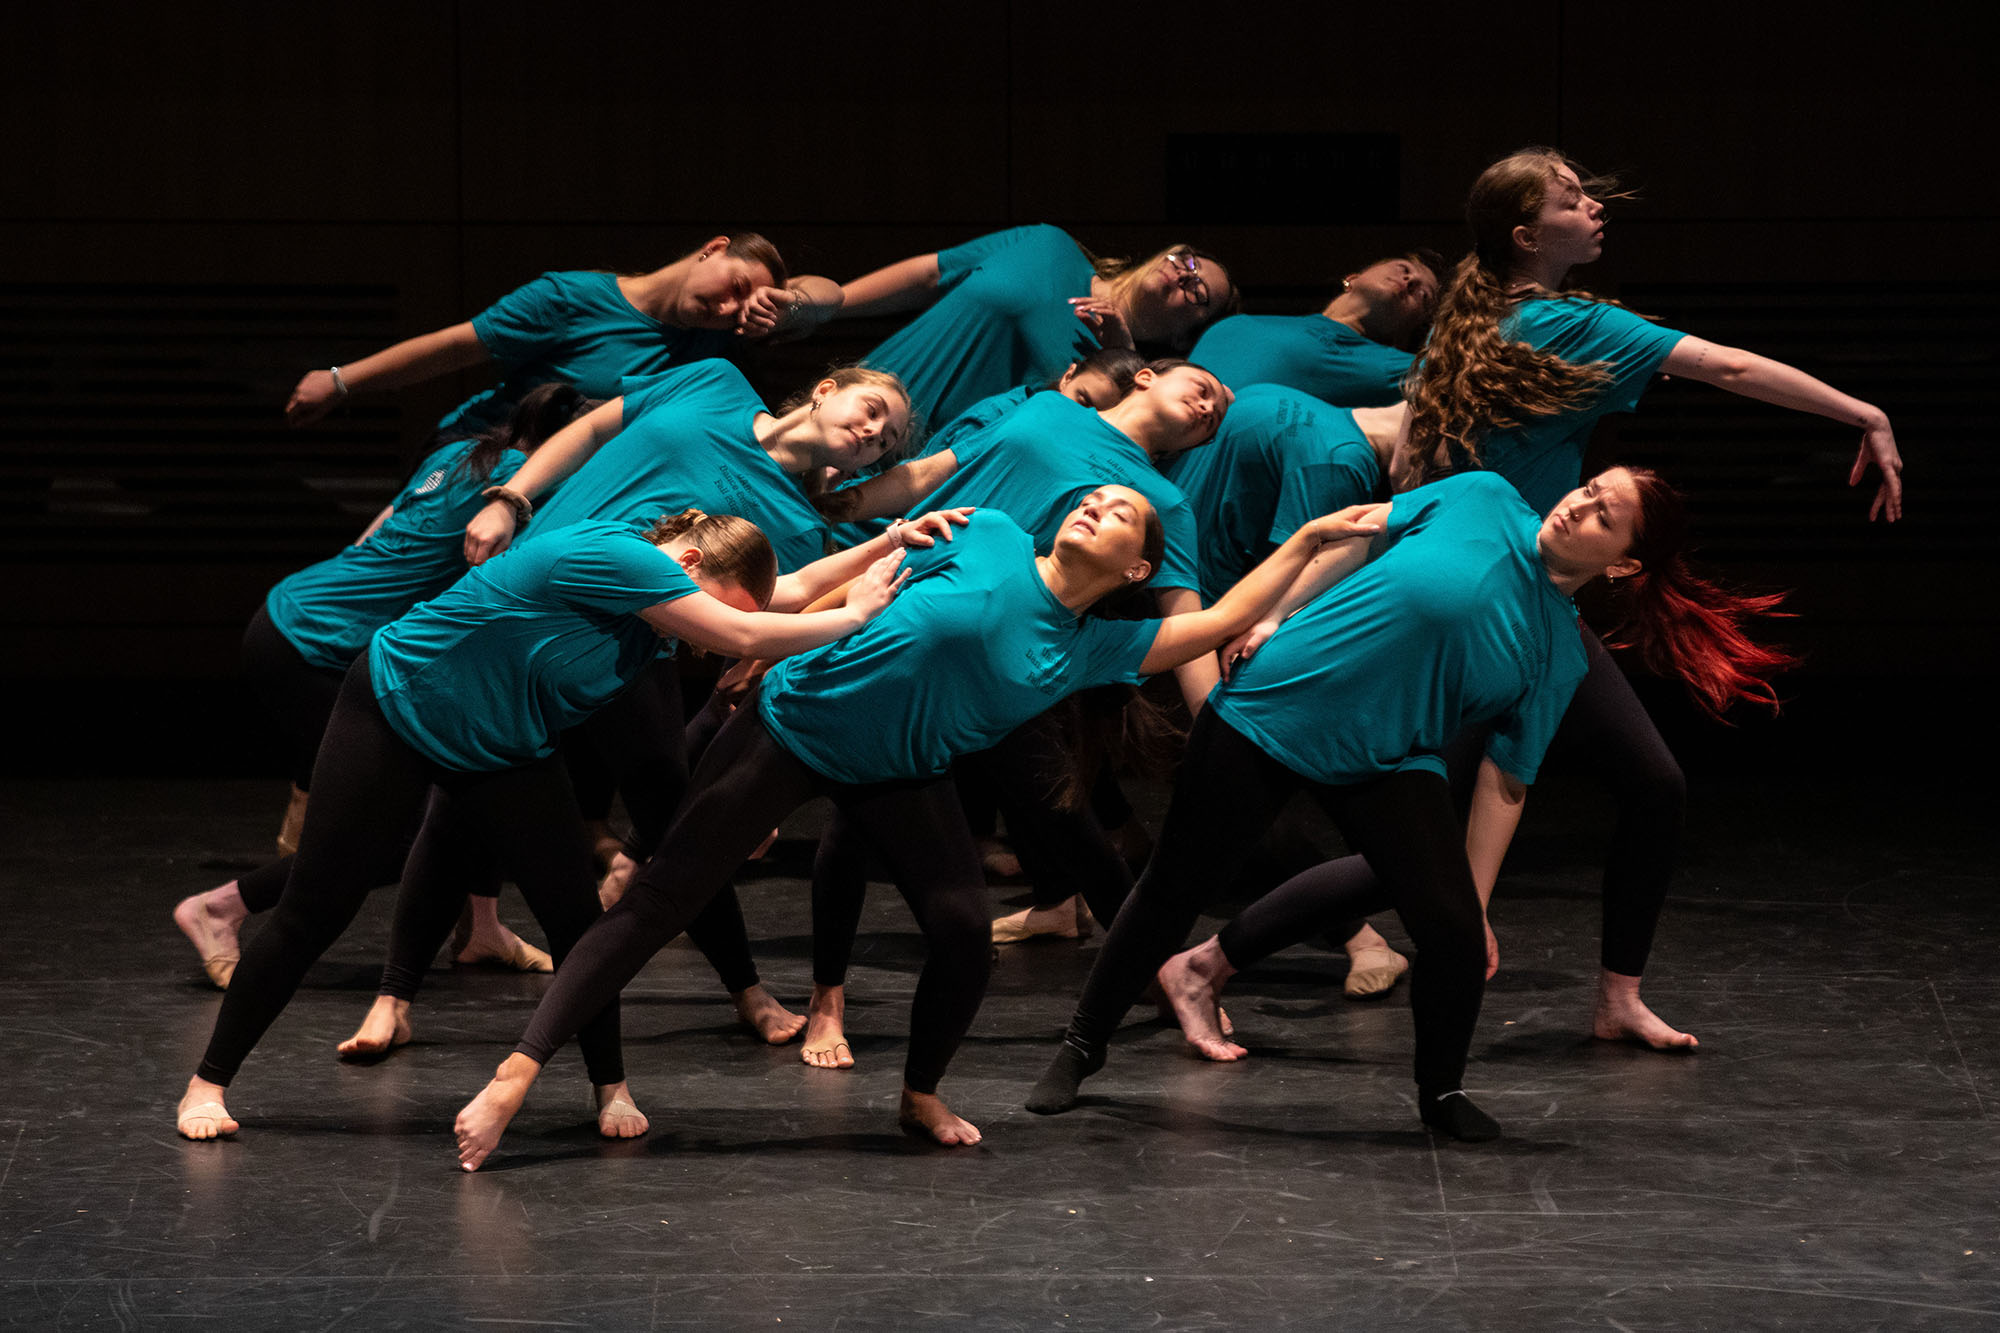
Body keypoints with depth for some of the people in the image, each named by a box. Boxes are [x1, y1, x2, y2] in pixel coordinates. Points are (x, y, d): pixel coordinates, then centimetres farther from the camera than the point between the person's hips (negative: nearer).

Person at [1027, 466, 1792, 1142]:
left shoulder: (1558, 656, -3)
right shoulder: (1482, 501, -6)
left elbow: (1505, 781, -1)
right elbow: (1360, 537, 6)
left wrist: (1478, 906, -4)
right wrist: (1273, 618, 3)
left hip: (1386, 763, 1)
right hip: (1265, 712, -1)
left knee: (1455, 933, -15)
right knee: (1173, 890, 3)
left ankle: (1441, 1094, 12)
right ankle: (1083, 1045, 25)